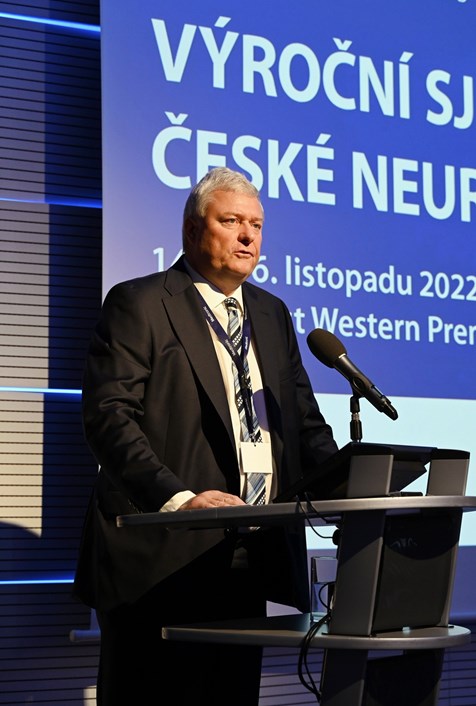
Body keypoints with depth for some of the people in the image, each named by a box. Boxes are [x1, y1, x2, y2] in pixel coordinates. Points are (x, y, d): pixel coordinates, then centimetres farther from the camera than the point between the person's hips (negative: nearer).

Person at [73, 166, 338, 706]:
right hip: (161, 558, -6)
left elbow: (305, 421, 18)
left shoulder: (271, 313, 19)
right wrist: (178, 496, -25)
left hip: (248, 560, 6)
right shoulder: (137, 304, -2)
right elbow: (108, 416, -12)